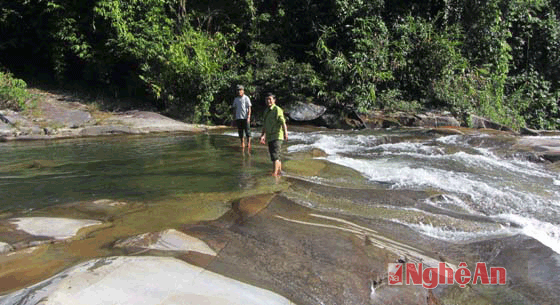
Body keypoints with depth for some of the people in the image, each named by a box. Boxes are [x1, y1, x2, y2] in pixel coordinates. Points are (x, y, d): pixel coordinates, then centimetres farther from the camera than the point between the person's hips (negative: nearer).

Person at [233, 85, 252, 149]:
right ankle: (242, 144, 12)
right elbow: (235, 108, 16)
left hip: (245, 117, -4)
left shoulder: (246, 98, -1)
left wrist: (248, 117, -13)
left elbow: (249, 108, -4)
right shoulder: (236, 99, 12)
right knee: (240, 131, 5)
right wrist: (235, 118, 10)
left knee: (247, 130, -3)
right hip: (238, 117, 4)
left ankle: (248, 143, 3)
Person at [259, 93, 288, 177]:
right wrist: (263, 135, 29)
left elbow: (282, 122, -22)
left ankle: (274, 174, -16)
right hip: (269, 137, 8)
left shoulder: (277, 110, -9)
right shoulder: (266, 111, 16)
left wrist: (285, 132, -34)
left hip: (277, 136, -8)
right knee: (276, 157, 15)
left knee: (275, 156, -15)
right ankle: (279, 173, 25)